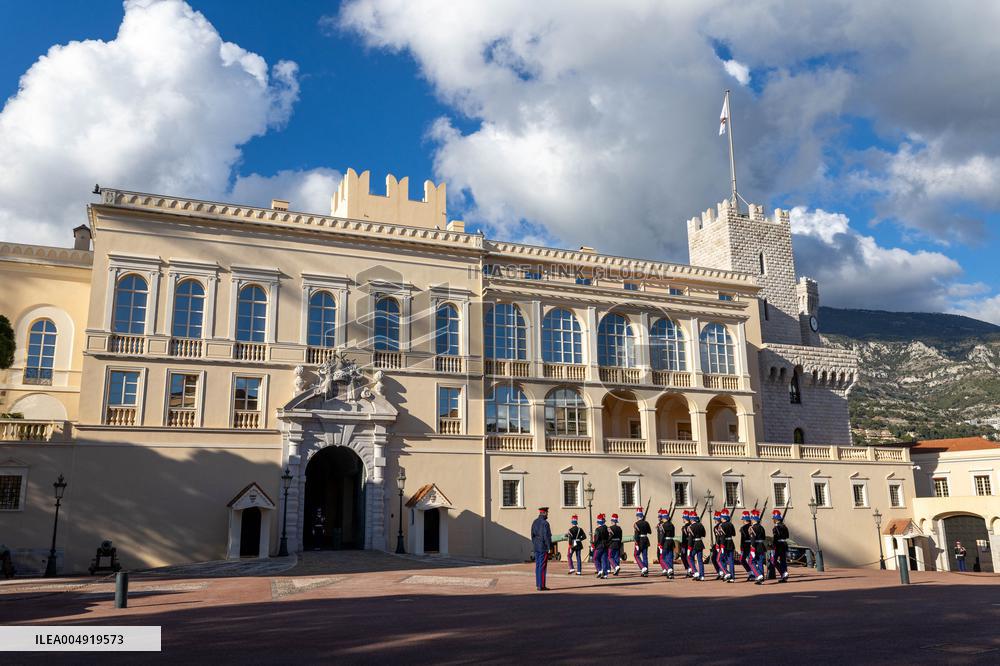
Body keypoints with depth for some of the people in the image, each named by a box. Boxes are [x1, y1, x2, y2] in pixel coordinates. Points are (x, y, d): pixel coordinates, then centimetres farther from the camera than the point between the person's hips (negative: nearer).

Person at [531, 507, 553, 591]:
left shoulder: (534, 522, 9)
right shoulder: (545, 523, -16)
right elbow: (546, 537, -18)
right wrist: (549, 548, -13)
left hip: (536, 547, 8)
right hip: (543, 548, -8)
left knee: (538, 566, 12)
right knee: (542, 566, -5)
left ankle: (538, 584, 16)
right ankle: (541, 586, -3)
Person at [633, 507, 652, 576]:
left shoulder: (636, 524, -12)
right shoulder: (646, 523, 4)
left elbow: (636, 534, -18)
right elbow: (650, 532, 15)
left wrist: (637, 543, -16)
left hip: (640, 541, -5)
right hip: (646, 541, 5)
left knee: (636, 555, 8)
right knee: (645, 556, 9)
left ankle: (643, 568, -8)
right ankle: (646, 571, 9)